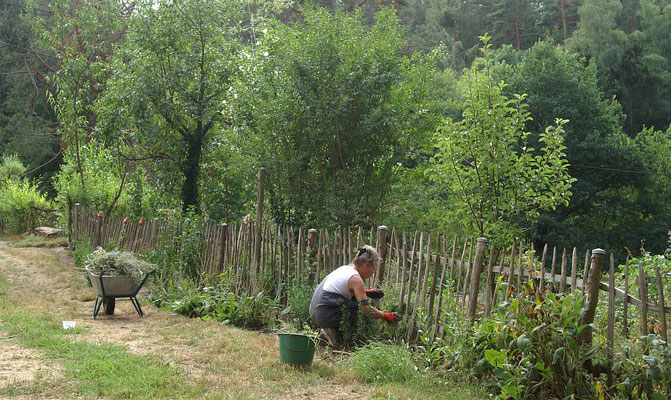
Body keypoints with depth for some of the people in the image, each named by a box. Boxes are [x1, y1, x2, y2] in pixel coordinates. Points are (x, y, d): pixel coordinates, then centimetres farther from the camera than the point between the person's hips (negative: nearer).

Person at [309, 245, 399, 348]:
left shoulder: (345, 268, 12)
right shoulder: (356, 279, -14)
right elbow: (366, 309, -17)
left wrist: (367, 292, 17)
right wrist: (385, 316, -5)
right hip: (326, 316, -9)